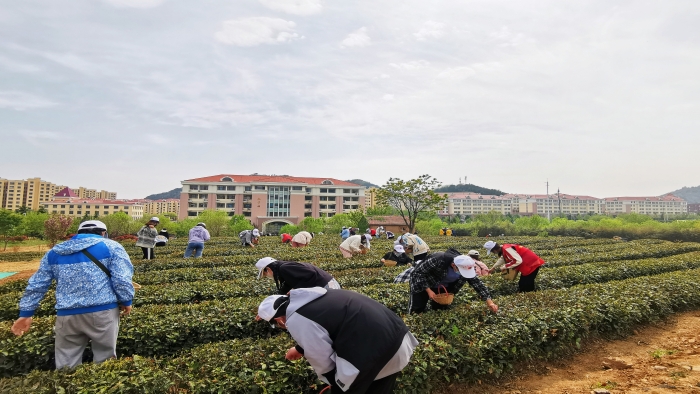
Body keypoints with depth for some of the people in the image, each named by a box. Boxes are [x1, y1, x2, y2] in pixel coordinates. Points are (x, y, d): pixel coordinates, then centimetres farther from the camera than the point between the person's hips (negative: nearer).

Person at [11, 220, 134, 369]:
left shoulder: (54, 252, 16)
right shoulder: (111, 246, 1)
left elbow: (36, 285, 18)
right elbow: (122, 279, -8)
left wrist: (26, 313, 25)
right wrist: (126, 301, 4)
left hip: (67, 315, 4)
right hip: (103, 312, -3)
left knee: (67, 365, 14)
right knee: (105, 360, 10)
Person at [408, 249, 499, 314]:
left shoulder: (465, 267, -22)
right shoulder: (438, 260, -39)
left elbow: (477, 283, -14)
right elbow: (418, 272, -30)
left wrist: (489, 302, -21)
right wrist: (428, 290, -30)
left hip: (441, 287, 5)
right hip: (421, 283, -5)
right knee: (417, 311, -4)